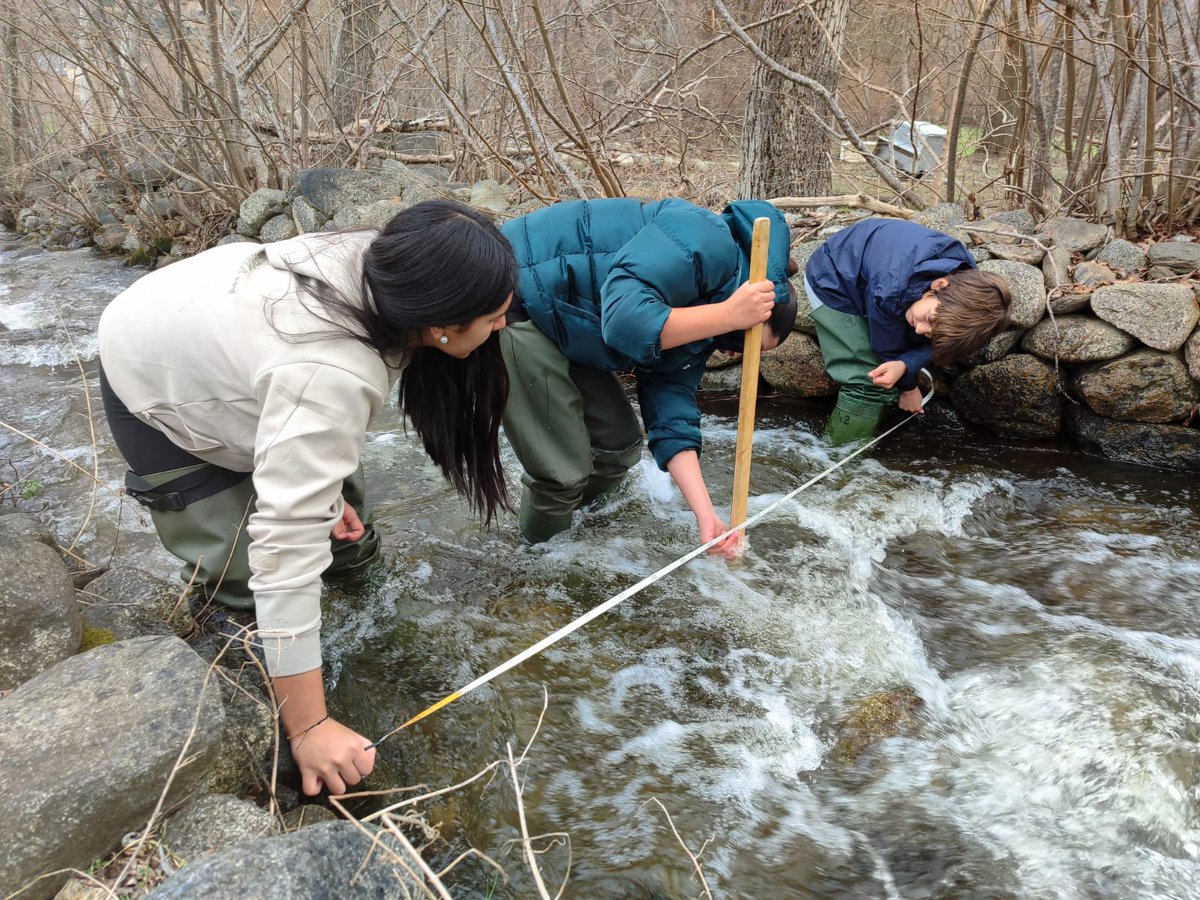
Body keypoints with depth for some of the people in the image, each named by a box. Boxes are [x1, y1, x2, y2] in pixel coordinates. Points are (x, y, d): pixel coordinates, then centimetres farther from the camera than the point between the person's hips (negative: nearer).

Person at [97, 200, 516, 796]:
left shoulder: (386, 267, -24)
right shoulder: (330, 378, -46)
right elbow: (287, 545, -45)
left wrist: (326, 489, -1)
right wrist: (309, 728, -40)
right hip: (153, 383, -6)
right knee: (245, 576, -6)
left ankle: (339, 544, 43)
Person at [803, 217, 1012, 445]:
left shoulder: (967, 281, -24)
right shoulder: (891, 288, -44)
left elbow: (925, 344, -14)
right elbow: (889, 347, -24)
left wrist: (904, 366, -36)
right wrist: (907, 387, -7)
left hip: (867, 282, 7)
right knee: (868, 385, -15)